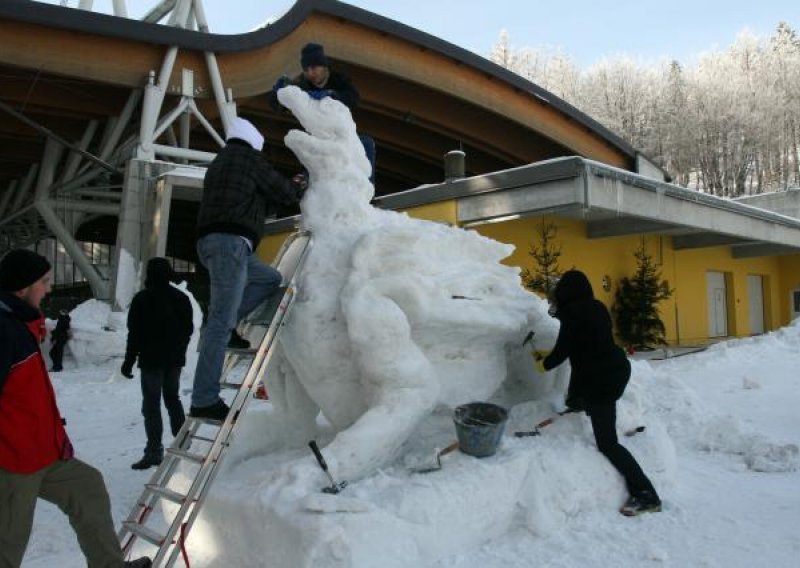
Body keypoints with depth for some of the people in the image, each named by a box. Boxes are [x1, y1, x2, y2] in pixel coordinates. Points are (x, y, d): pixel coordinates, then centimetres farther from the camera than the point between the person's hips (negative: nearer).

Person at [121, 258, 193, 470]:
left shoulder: (142, 299, -9)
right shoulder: (181, 298, 8)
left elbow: (135, 333, -10)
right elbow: (188, 329, 14)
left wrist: (129, 360, -4)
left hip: (151, 359, -6)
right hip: (175, 359, 6)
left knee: (151, 404, -3)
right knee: (173, 399, 17)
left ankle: (154, 451, -6)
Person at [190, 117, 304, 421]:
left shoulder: (219, 162, 30)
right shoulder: (249, 157, 5)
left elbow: (258, 200, 33)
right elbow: (281, 190, 7)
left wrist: (285, 192, 34)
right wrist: (299, 190, 27)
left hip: (210, 241, 9)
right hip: (231, 240, -9)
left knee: (271, 279, 20)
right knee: (222, 322, -13)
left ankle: (222, 325, 5)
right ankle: (204, 400, -14)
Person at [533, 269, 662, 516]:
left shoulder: (572, 312, -14)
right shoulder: (597, 308, 11)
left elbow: (564, 349, -10)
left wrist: (545, 364, 11)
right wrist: (549, 355, 29)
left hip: (601, 378, -9)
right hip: (616, 369, 9)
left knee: (607, 442, -3)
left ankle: (645, 494, -3)